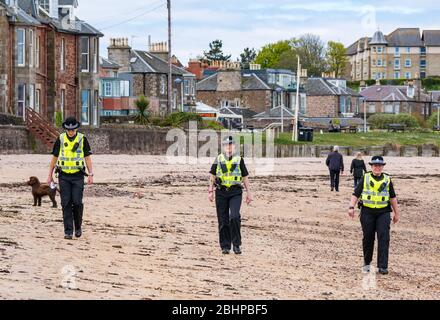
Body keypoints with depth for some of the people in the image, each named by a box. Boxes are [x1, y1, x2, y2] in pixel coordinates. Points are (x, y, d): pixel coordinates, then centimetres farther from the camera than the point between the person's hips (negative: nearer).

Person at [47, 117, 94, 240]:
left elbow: (87, 158, 2)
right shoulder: (60, 140, 3)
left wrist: (90, 174, -5)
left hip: (78, 176, -1)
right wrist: (50, 175, 10)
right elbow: (54, 158, 10)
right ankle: (68, 231, 2)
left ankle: (78, 226, 15)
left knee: (77, 202, -7)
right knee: (66, 203, -1)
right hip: (64, 176, 1)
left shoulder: (82, 139, 0)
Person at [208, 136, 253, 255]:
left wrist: (249, 193, 6)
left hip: (235, 192, -2)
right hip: (221, 192, 2)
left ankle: (236, 244, -8)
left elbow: (245, 177, 9)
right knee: (223, 221, 3)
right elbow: (212, 177, 12)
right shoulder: (218, 160, 7)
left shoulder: (239, 160, 5)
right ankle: (225, 246, 13)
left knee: (234, 217, -18)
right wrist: (210, 191, 6)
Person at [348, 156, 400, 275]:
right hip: (367, 212, 0)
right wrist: (351, 207, -11)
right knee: (368, 238, 5)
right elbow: (356, 194, 3)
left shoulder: (387, 180, 10)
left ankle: (382, 266, -12)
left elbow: (393, 197, 17)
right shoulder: (365, 179, 6)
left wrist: (397, 213, 17)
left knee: (383, 238, -10)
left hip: (383, 213, 0)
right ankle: (367, 263, 23)